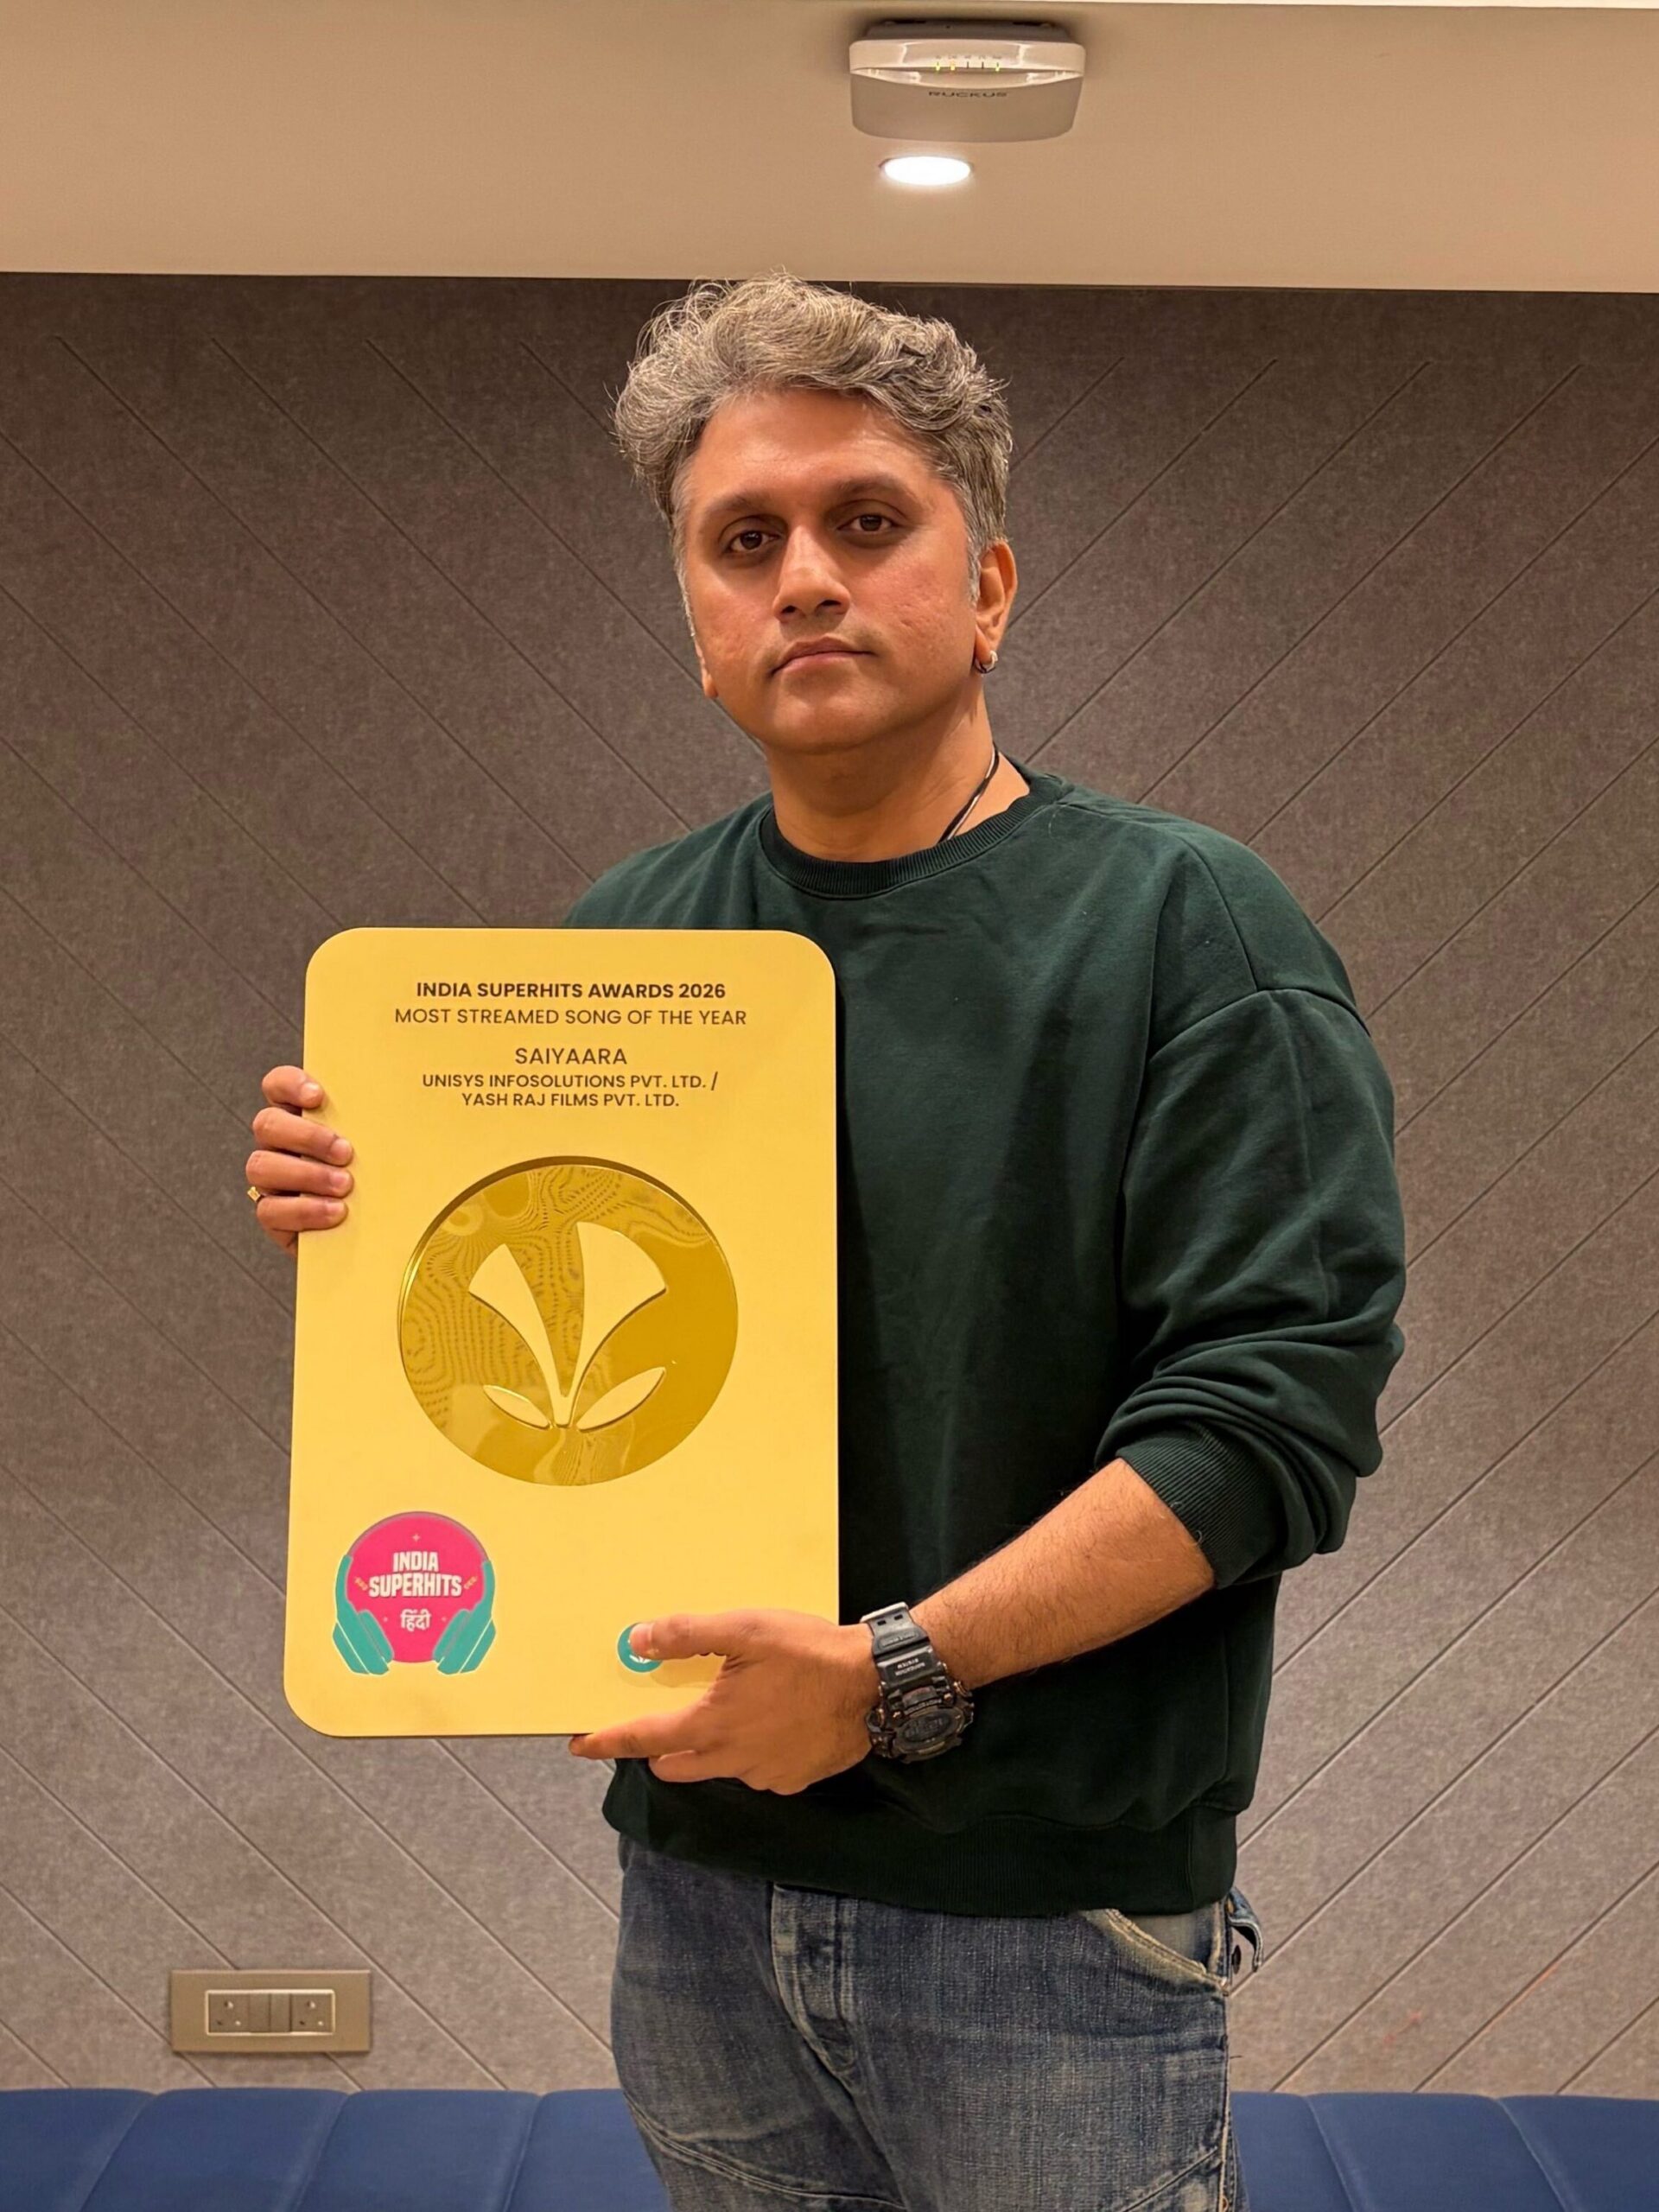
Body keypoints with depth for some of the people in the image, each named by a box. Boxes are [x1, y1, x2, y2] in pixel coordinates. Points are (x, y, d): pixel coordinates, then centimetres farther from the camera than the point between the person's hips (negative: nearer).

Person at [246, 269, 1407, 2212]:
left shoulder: (1191, 929, -8)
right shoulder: (619, 942, 7)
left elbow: (1276, 1409, -16)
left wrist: (902, 1672, -22)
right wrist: (360, 1216, -5)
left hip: (1054, 1913, -4)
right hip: (695, 1877, 4)